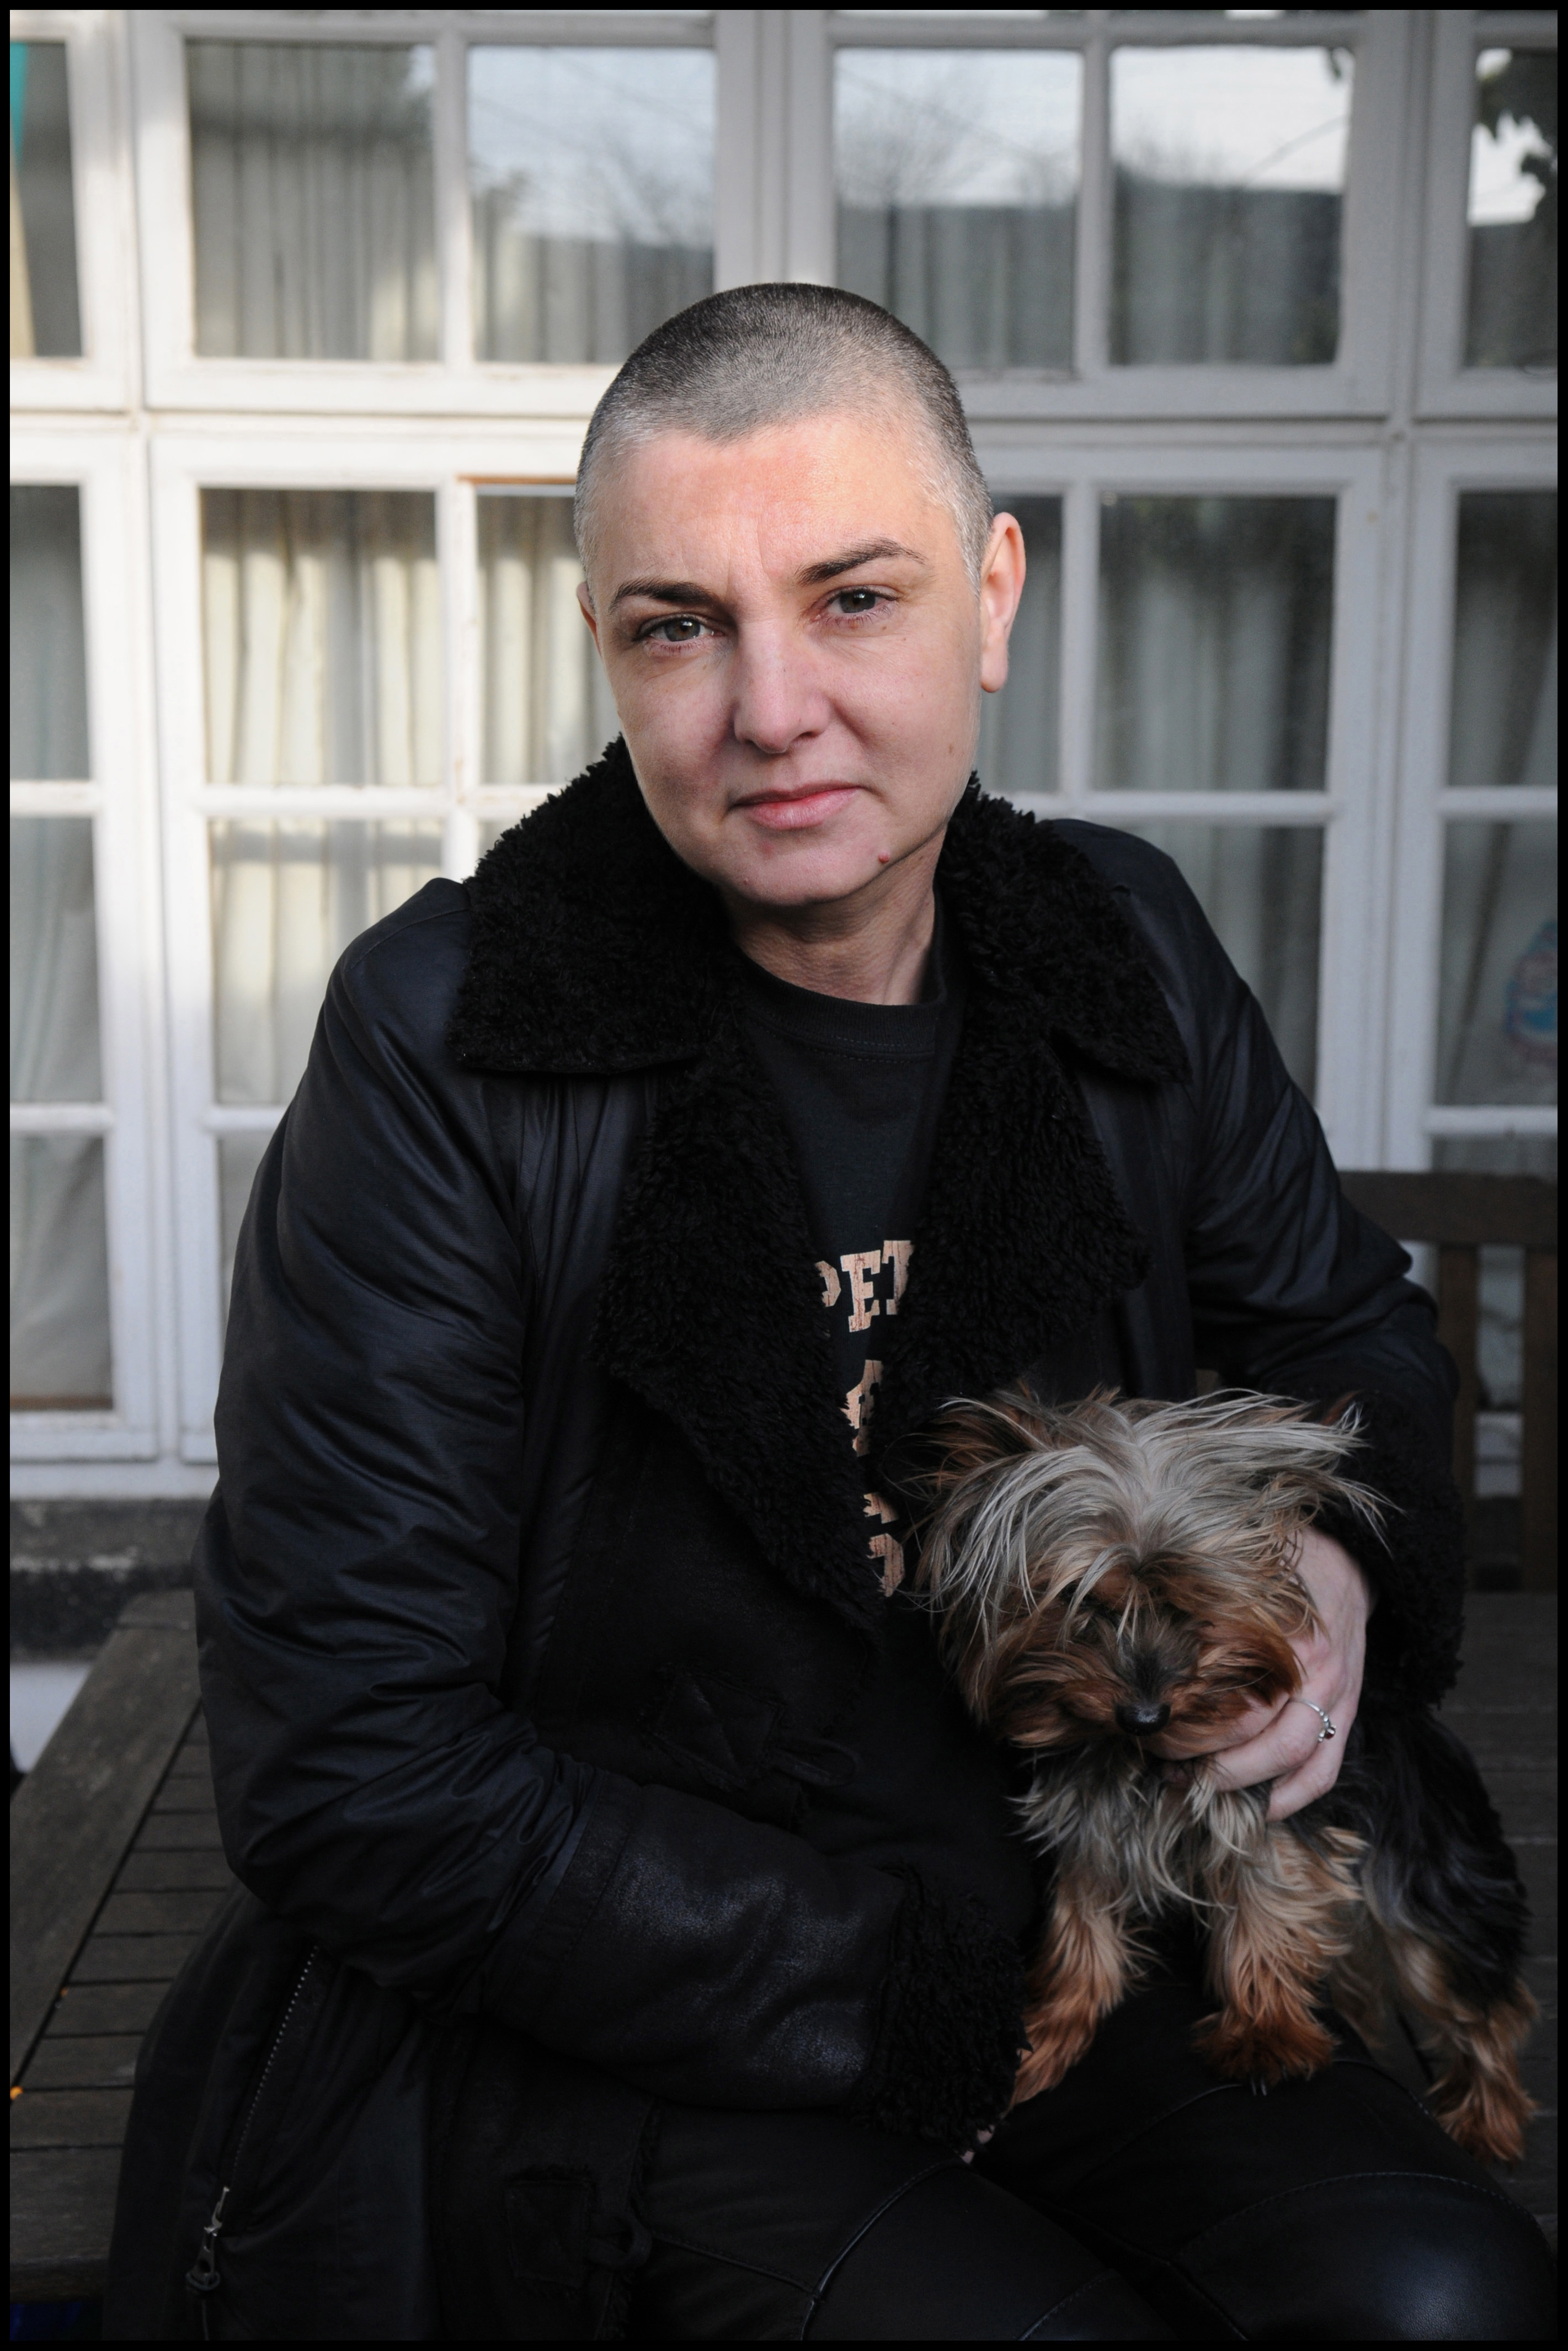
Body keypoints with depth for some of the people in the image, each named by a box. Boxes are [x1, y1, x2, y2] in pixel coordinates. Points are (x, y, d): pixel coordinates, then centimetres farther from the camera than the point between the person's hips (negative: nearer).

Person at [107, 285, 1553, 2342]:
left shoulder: (1125, 953, -3)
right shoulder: (447, 1042, -17)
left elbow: (1347, 1331, 15)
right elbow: (351, 1766, -17)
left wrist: (1338, 1556, -9)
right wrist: (905, 1983, -16)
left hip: (1052, 1918, 4)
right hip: (594, 2014, -3)